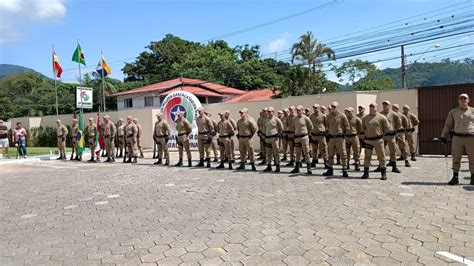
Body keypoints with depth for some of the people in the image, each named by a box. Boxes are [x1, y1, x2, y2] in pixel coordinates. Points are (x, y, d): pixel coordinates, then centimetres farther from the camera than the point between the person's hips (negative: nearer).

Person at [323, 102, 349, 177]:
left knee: (343, 154, -3)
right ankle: (330, 170, 21)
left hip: (340, 137, -5)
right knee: (330, 154, 11)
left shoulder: (342, 116, -6)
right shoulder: (328, 116, 7)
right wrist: (328, 132, 11)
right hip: (331, 137, 5)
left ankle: (344, 170, 3)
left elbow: (347, 126, 0)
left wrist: (343, 132, -3)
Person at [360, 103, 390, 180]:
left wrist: (381, 134, 8)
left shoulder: (381, 117, -4)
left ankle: (383, 173, 12)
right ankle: (366, 173, 15)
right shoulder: (365, 118, 7)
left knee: (381, 156, 2)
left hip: (378, 140, -3)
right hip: (368, 140, 3)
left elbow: (387, 128, 2)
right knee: (367, 156, 7)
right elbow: (363, 127, 20)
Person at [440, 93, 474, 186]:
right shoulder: (453, 112, 11)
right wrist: (443, 136, 6)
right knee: (456, 158, 1)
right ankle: (455, 177, 7)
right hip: (457, 137, 0)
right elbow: (448, 125, 13)